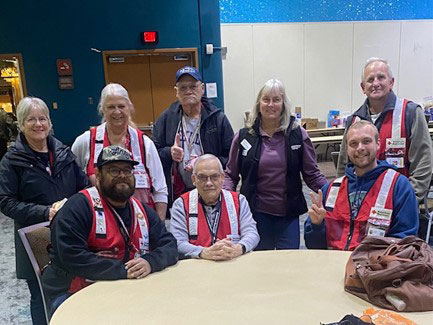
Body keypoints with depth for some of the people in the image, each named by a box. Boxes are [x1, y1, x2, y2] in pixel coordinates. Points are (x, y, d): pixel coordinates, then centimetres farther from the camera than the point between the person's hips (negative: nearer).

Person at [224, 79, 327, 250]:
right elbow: (230, 175, 5)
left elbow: (312, 174, 2)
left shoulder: (298, 134, -2)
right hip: (256, 213, 0)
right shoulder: (244, 136, -1)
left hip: (288, 214, 0)